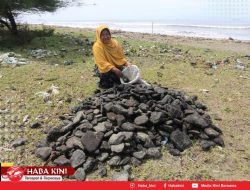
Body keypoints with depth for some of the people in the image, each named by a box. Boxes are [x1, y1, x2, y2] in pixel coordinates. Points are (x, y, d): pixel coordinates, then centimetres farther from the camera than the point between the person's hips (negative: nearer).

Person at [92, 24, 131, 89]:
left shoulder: (115, 43, -2)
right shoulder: (97, 46, -17)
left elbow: (121, 57, 3)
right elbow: (102, 63, -24)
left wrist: (127, 63, -17)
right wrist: (114, 69, -35)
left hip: (117, 67, 5)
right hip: (106, 69, -5)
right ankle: (103, 82, 9)